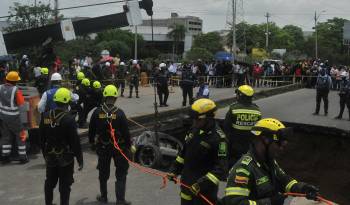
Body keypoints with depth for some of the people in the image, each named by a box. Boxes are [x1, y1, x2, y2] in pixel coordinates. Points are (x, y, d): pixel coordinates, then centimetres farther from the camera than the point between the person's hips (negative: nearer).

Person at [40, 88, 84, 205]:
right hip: (65, 158, -5)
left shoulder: (46, 116, -4)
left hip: (50, 157, 6)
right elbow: (75, 142, -19)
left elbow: (42, 138, 6)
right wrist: (80, 160, -9)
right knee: (64, 185, 5)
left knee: (50, 183, 22)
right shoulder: (69, 119, -21)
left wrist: (45, 154, 19)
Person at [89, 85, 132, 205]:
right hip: (119, 146, -2)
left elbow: (91, 130, 2)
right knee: (121, 174, 9)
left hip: (103, 147, 3)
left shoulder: (97, 112, -7)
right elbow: (126, 132, -12)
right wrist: (128, 146, 1)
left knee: (103, 173, 17)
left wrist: (92, 142, 18)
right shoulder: (119, 113, -14)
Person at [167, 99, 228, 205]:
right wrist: (174, 170, 9)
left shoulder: (218, 138, -22)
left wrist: (202, 184, -29)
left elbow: (221, 168, -24)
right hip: (187, 181, 7)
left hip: (205, 186, -7)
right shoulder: (194, 129, 2)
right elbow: (184, 152, 14)